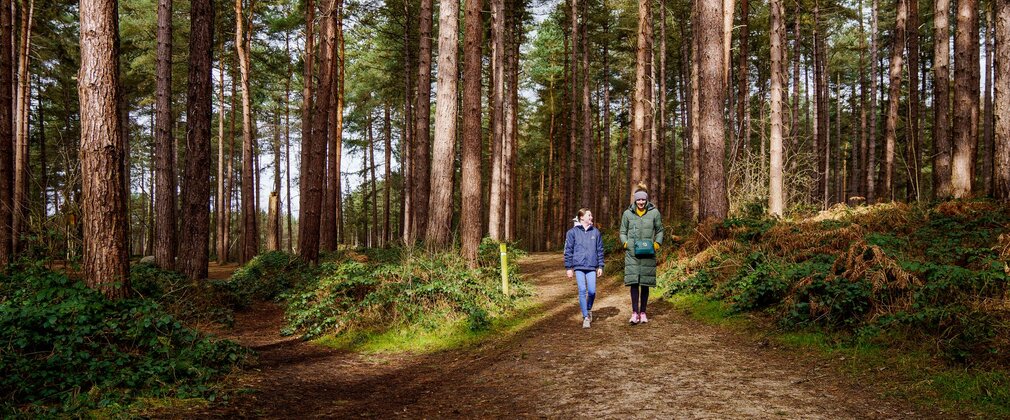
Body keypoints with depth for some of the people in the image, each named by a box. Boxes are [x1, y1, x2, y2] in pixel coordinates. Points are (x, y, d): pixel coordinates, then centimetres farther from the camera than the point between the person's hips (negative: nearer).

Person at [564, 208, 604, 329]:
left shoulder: (596, 232, 10)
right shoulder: (573, 232, 3)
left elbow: (600, 250, 13)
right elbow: (568, 250, 3)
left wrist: (600, 266, 8)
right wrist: (568, 267, 0)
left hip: (592, 266, 2)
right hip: (578, 266, -2)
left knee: (592, 291, -3)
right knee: (582, 291, -6)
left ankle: (589, 309, 26)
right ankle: (586, 317, 2)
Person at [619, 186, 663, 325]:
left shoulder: (654, 212, 4)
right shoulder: (628, 213, 4)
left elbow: (659, 230, 14)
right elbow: (623, 232, 12)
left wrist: (657, 243, -1)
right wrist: (625, 243, -5)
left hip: (647, 253, 1)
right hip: (632, 252, 0)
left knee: (645, 283, 5)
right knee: (634, 282, -9)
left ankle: (643, 312, 15)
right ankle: (635, 313, -8)